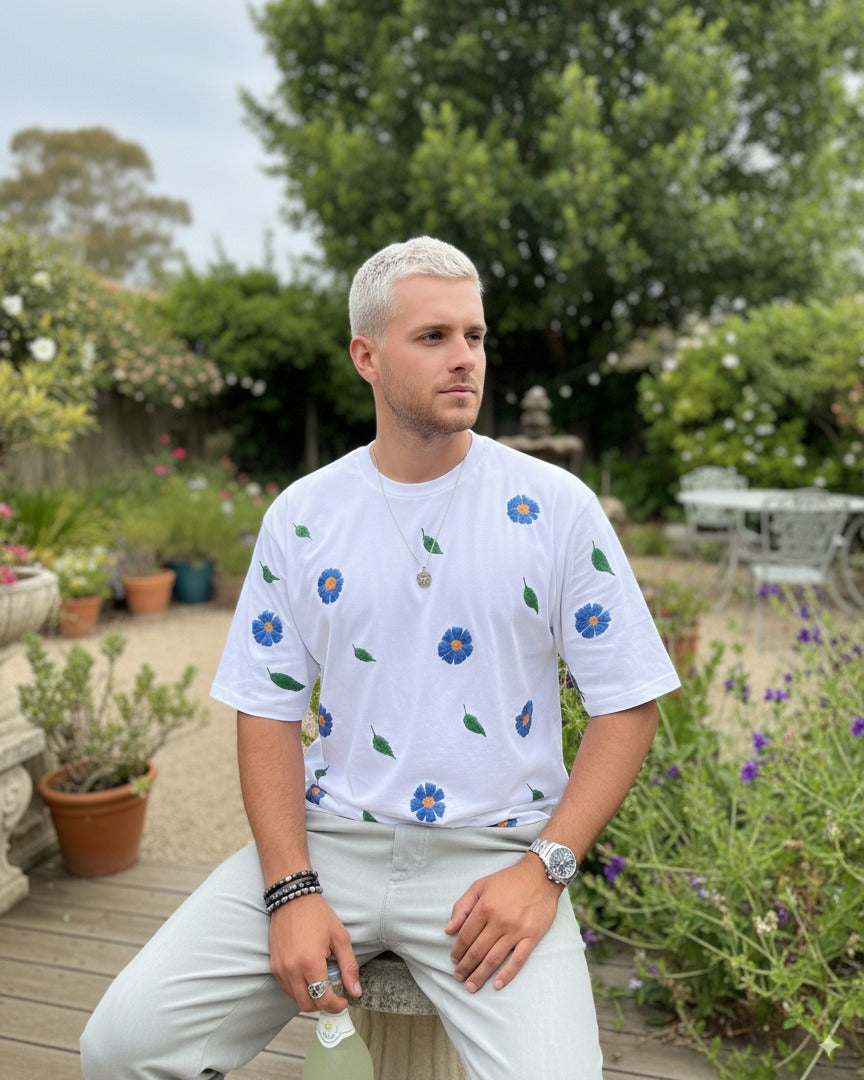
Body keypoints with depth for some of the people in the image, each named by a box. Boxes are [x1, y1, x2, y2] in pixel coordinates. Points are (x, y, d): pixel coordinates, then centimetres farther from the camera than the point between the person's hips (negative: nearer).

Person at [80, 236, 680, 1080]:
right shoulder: (301, 515, 3)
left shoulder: (556, 506, -3)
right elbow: (268, 709, 5)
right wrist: (290, 888, -7)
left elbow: (627, 702, 0)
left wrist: (546, 867, -11)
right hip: (328, 836, 2)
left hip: (494, 849, -1)